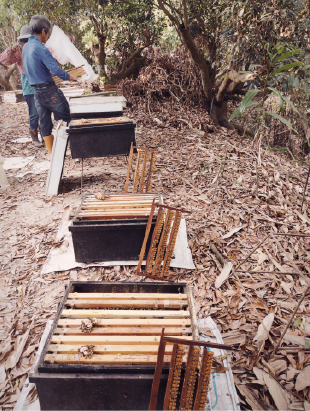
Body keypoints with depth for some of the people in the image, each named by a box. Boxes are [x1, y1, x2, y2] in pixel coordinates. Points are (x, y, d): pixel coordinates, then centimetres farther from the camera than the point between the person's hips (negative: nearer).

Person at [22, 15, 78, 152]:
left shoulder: (26, 47, 10)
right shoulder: (41, 49, -17)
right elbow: (56, 70, -22)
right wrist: (69, 77, -6)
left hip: (36, 91, 9)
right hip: (49, 90, -8)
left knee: (44, 123, 10)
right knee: (66, 119, 2)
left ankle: (53, 153, 17)